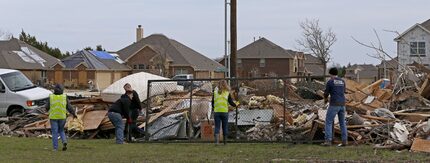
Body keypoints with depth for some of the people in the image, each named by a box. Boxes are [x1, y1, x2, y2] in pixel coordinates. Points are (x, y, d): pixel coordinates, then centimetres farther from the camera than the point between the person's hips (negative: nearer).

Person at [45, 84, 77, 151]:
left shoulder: (51, 97, -5)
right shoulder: (64, 97, -3)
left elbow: (47, 107, 3)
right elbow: (69, 107, 0)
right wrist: (74, 114, 15)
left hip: (53, 117, -1)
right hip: (62, 117, 1)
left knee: (54, 132, 5)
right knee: (61, 130, 19)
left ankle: (55, 148, 0)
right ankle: (64, 141, -5)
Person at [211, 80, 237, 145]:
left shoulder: (215, 92, 7)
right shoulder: (227, 93, 1)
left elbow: (212, 103, 10)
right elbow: (231, 102, 2)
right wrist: (236, 105, 20)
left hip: (216, 112, 1)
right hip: (224, 112, -1)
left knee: (217, 127, 0)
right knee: (225, 127, 9)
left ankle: (216, 141, -14)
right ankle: (225, 141, 14)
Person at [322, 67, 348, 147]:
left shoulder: (329, 82, -6)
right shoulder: (342, 81, 12)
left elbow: (326, 93, 0)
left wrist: (325, 99, 24)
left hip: (334, 105, -6)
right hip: (342, 104, 6)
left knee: (328, 122, 1)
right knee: (342, 123, 13)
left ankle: (328, 141, -6)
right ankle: (344, 141, 8)